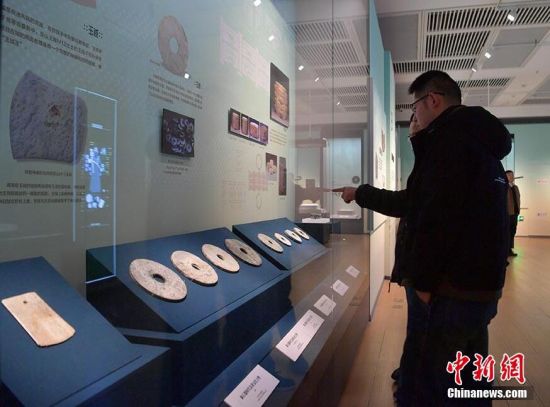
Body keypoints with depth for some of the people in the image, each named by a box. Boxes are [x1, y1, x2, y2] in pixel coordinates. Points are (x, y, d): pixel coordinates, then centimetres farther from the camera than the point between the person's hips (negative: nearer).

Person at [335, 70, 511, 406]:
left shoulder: (450, 135, -13)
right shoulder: (480, 138, 20)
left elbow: (440, 214, -24)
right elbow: (416, 202, 21)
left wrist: (422, 280, -17)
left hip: (449, 288, -11)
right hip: (477, 286, 11)